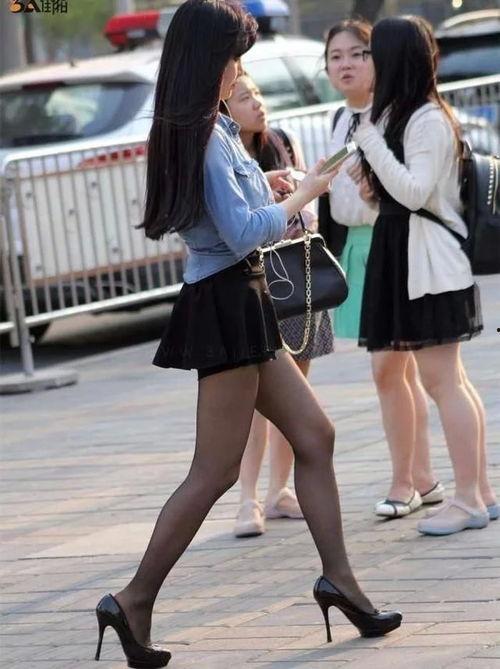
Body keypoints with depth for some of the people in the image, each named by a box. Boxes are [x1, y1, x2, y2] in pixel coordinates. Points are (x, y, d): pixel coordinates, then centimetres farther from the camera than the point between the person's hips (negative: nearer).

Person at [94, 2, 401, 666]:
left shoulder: (191, 130, 12)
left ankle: (338, 578, 15)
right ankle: (136, 601, -3)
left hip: (239, 309, 10)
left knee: (314, 434, 12)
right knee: (215, 473, -6)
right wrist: (303, 194, -8)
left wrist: (263, 189, 15)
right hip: (225, 306, -10)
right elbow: (244, 235, -21)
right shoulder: (207, 137, -17)